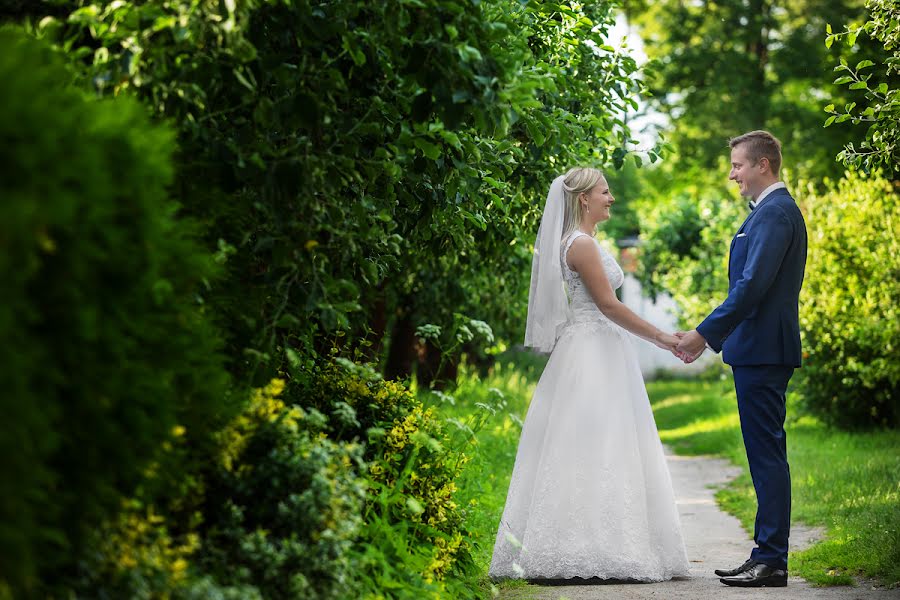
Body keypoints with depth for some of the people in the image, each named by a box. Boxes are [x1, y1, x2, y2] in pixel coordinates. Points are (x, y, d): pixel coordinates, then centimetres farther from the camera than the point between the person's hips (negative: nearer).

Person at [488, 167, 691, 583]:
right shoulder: (582, 244, -13)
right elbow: (608, 304, -16)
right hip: (593, 356, -10)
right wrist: (658, 337, -12)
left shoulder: (580, 242, 17)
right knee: (592, 453, -10)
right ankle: (589, 551, -10)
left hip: (594, 355, 10)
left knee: (585, 454, 7)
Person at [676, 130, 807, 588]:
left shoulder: (774, 213, -13)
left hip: (762, 351, -11)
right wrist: (709, 337, 20)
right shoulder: (773, 210, 19)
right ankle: (767, 556, 16)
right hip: (758, 350, 11)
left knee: (766, 453, -8)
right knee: (765, 455, 12)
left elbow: (752, 286, -21)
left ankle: (771, 561, -5)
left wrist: (704, 334, -17)